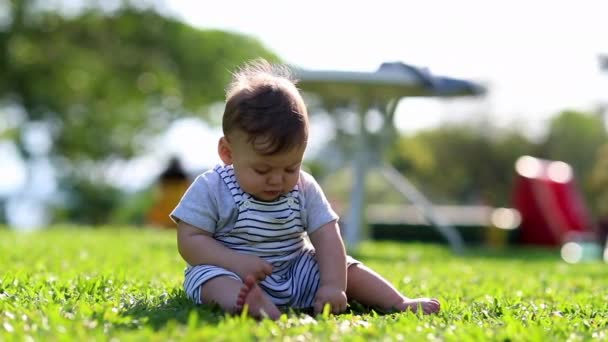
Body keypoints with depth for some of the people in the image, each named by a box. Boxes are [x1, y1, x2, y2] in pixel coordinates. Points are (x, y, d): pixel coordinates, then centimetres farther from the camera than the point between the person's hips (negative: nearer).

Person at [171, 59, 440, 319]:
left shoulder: (304, 189, -2)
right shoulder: (211, 190, -13)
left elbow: (327, 238, -9)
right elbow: (189, 240, -14)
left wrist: (334, 285, -25)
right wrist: (238, 263, -28)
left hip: (296, 272, 5)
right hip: (230, 273, -5)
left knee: (346, 269, -4)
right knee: (212, 278, -36)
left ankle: (400, 304, -5)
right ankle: (244, 302, -66)